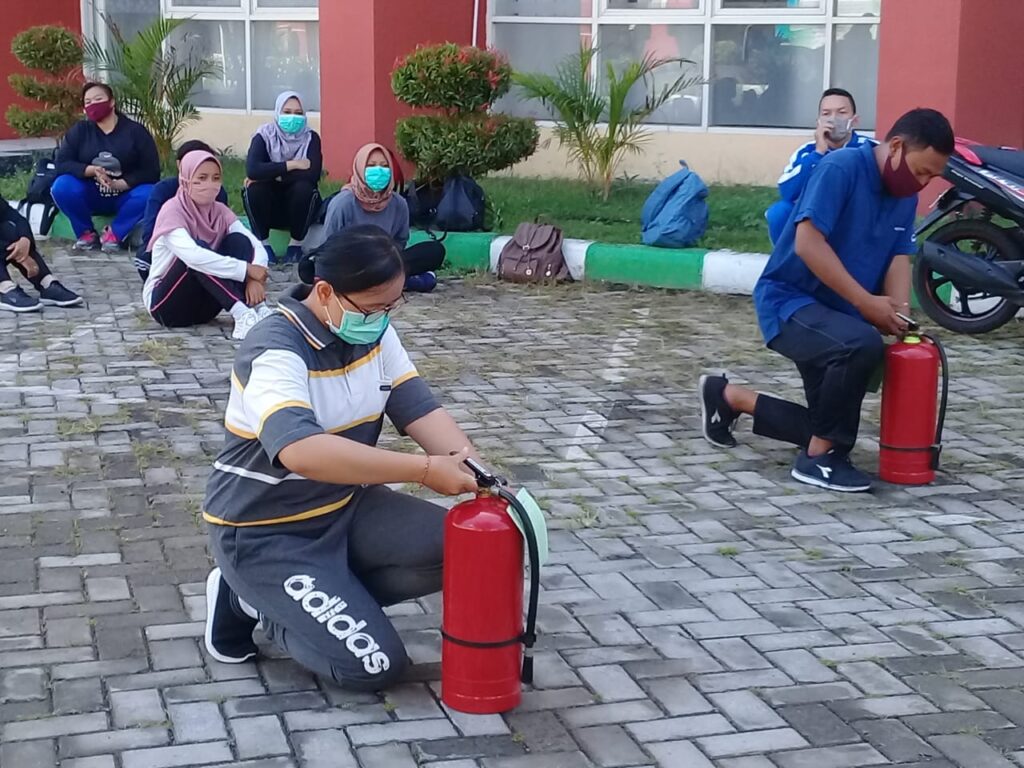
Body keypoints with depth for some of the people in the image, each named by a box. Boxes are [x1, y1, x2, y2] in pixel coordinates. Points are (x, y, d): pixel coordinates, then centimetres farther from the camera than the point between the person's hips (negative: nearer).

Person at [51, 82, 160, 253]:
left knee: (149, 194, -32)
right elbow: (62, 164, -8)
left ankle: (114, 233, -12)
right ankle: (86, 233, -6)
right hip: (90, 196, 1)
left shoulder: (135, 131, -5)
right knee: (61, 186, -27)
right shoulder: (79, 131, 1)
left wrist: (120, 184, -25)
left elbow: (151, 171, -11)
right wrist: (91, 170, -26)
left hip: (124, 197, -1)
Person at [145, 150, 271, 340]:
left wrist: (254, 279, -31)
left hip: (203, 306, 5)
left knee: (238, 240, -14)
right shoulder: (172, 211, -17)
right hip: (165, 303, -5)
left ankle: (258, 309, -30)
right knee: (198, 253, -31)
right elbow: (193, 256, -35)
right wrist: (246, 270, -34)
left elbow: (257, 247, -10)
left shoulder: (220, 211, 1)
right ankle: (241, 313, -41)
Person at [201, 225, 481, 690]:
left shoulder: (374, 332, -3)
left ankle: (319, 594, 2)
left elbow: (419, 409, -5)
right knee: (375, 665, -15)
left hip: (346, 508, 8)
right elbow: (303, 452, -44)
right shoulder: (276, 352, -28)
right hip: (264, 533, -7)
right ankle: (251, 601, 6)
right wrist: (425, 470, -45)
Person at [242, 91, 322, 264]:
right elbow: (252, 169, -27)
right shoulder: (265, 135, -9)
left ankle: (296, 245, -12)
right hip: (270, 208, 0)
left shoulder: (311, 138, -8)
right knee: (254, 189, -29)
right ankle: (263, 244, -12)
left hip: (299, 209, 0)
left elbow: (312, 174, -24)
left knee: (304, 187, -31)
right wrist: (291, 165, -27)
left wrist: (272, 174, -25)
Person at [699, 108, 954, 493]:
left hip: (835, 315, 9)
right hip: (789, 300, -9)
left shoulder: (905, 195, 5)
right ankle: (817, 458, -20)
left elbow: (900, 257, 1)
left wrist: (899, 315, -18)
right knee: (863, 345, -37)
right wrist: (866, 302, -26)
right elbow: (808, 244, -27)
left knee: (829, 427, 12)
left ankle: (729, 397, 30)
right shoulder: (841, 168, -20)